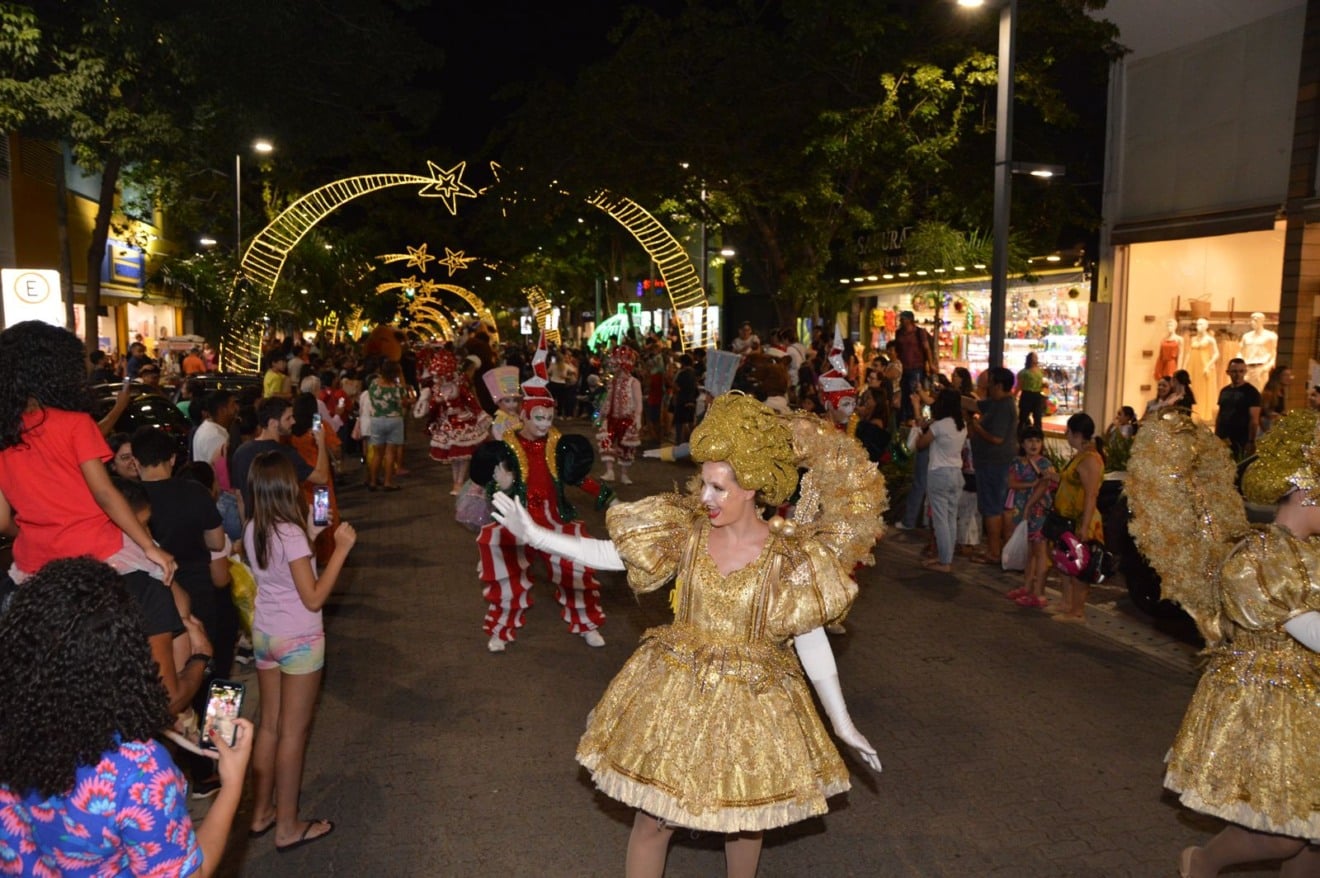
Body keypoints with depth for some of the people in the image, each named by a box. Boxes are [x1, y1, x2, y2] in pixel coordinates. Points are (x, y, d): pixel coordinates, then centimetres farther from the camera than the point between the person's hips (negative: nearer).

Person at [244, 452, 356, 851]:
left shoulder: (252, 530, 0)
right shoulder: (291, 533, -23)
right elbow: (313, 599, -21)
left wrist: (319, 546, 10)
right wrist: (341, 549, -20)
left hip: (264, 635, 7)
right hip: (299, 641, -7)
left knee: (269, 725, 19)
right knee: (292, 732, 5)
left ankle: (261, 813, 31)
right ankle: (288, 827, 17)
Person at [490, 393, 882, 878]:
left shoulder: (788, 558, -15)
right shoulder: (687, 532, -8)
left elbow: (812, 643, -8)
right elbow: (607, 553, -4)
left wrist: (843, 724, -3)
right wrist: (534, 533, -11)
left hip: (750, 701, -2)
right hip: (676, 691, 2)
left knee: (743, 819, 17)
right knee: (653, 816, 11)